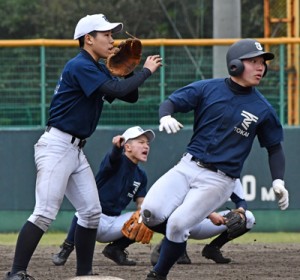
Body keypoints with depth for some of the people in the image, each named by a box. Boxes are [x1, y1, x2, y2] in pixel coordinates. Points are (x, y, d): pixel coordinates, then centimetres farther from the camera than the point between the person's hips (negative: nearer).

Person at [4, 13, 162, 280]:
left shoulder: (99, 69, 14)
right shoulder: (79, 66, -15)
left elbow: (130, 96, 17)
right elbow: (117, 91, -24)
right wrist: (146, 71, -12)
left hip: (76, 149, 10)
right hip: (56, 146, -10)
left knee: (91, 212, 10)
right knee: (45, 213, -16)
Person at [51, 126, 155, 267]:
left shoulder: (141, 176, 9)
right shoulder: (117, 160, -9)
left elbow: (141, 205, 4)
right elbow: (114, 156, -34)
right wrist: (117, 146, -58)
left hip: (114, 223, 7)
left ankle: (115, 249, 12)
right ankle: (67, 248, -17)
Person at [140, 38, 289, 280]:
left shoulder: (262, 109, 0)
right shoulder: (207, 89, 1)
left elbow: (274, 148, 10)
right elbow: (170, 102, -1)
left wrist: (278, 181, -5)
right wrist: (166, 116, -26)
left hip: (219, 180, -2)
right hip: (187, 167, 2)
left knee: (177, 224, -19)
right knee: (151, 213, -18)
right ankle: (175, 241, 16)